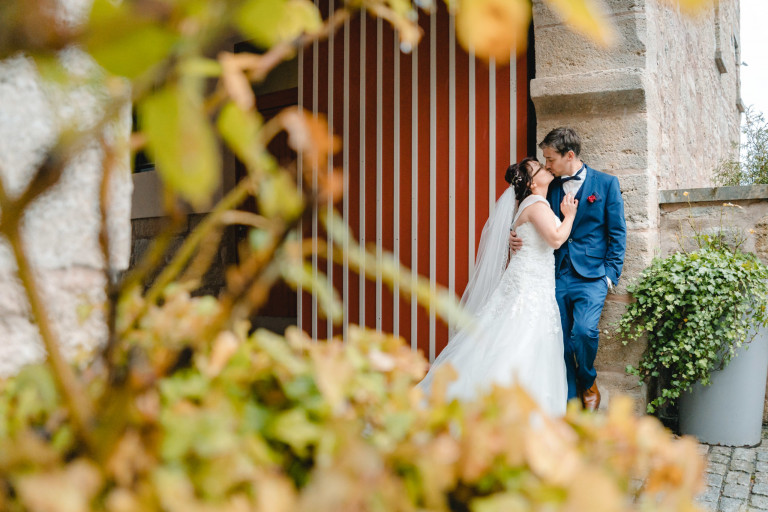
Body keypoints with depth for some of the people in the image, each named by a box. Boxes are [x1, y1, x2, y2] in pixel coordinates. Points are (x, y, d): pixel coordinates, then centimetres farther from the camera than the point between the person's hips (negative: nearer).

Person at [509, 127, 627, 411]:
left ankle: (588, 385, 7)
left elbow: (617, 232, 3)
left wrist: (611, 273, -5)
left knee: (584, 330, -22)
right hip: (557, 276, 4)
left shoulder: (606, 183, 4)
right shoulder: (549, 188, 13)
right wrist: (517, 239, -5)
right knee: (561, 341, 2)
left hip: (591, 275, -3)